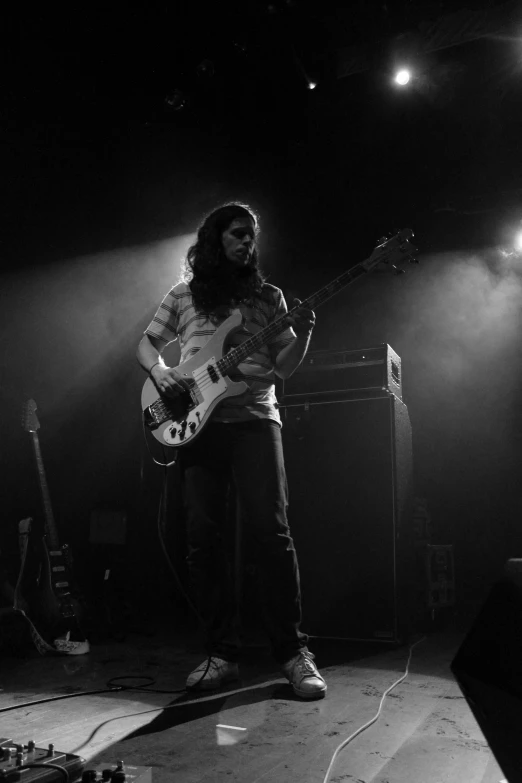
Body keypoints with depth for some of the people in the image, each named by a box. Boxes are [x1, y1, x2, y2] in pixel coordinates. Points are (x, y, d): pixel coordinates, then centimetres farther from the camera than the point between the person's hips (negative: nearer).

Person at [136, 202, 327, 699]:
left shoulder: (269, 297, 15)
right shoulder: (184, 294, 16)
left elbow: (283, 367, 11)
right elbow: (146, 344, 19)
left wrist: (302, 336, -9)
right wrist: (159, 372, -2)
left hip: (254, 419, -1)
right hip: (196, 423, 1)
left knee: (269, 531, -10)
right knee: (202, 538, -1)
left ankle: (293, 652, 1)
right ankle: (221, 653, 11)